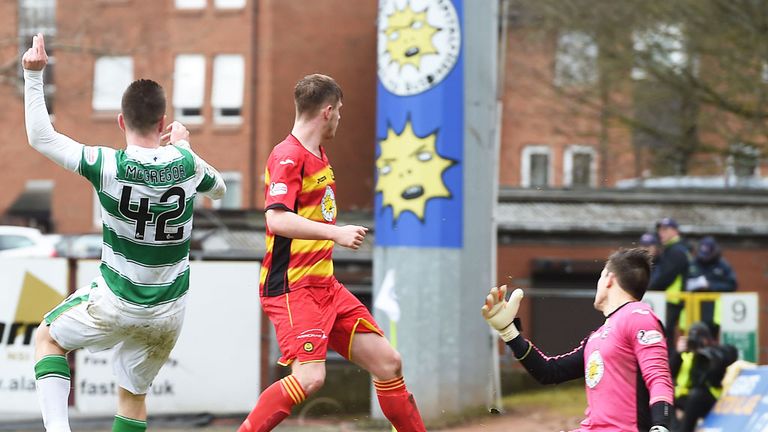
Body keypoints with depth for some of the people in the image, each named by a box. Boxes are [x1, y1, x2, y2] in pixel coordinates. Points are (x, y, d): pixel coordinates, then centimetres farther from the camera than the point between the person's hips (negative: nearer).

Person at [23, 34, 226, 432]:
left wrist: (34, 74, -8)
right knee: (133, 394, 19)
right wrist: (181, 145, 21)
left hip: (115, 305, -3)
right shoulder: (185, 164, -11)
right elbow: (218, 189, 13)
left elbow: (41, 138, -11)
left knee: (48, 338, 22)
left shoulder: (106, 166, -20)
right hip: (168, 314, 3)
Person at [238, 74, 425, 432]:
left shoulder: (318, 155, 17)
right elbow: (277, 219, -27)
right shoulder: (288, 156, -13)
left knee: (387, 362, 7)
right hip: (291, 288, -10)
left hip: (325, 286, 10)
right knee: (309, 376, -25)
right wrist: (336, 233, -28)